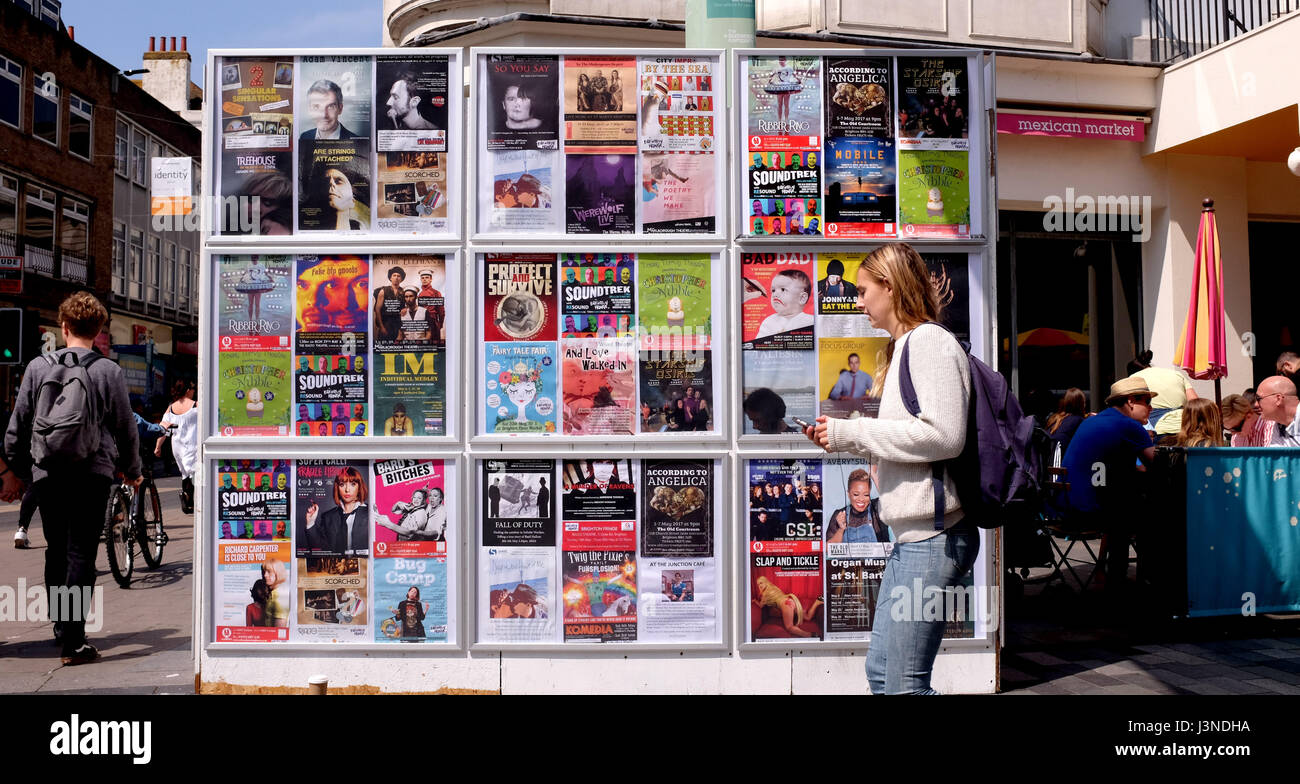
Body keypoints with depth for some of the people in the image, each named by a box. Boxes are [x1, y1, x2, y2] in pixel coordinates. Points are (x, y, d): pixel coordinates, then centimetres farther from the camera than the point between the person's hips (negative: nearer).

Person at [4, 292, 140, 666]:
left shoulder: (38, 367, 1)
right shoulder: (109, 372, -4)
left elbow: (17, 425, 6)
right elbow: (126, 428, 1)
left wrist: (15, 470, 18)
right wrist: (133, 471, 16)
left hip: (47, 474, 3)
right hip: (92, 474, -2)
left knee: (56, 552, 16)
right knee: (81, 554, 0)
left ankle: (61, 627, 28)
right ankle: (73, 640, -3)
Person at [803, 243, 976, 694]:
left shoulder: (928, 340, -10)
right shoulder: (904, 346, 21)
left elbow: (942, 435, -21)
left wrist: (851, 432, -14)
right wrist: (839, 437, 10)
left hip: (933, 535, -10)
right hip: (911, 536, 10)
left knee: (904, 683, -5)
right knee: (880, 671, 13)